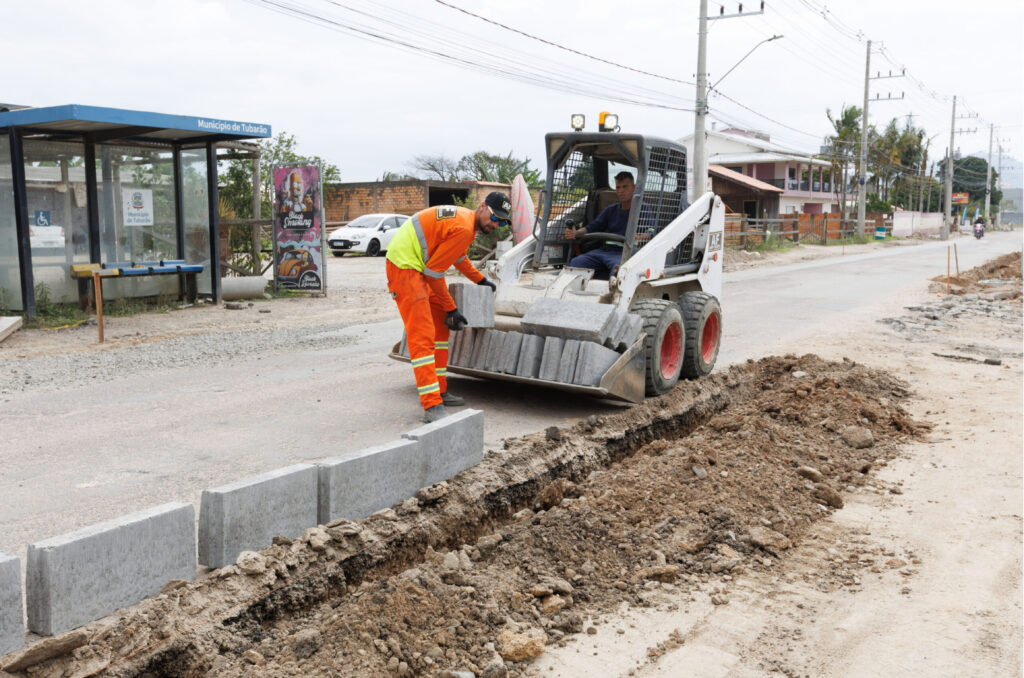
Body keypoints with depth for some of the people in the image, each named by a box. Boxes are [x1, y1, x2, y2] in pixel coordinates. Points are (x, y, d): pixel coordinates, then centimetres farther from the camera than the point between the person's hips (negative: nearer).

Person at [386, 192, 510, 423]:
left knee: (440, 328, 15)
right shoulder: (463, 229, -21)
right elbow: (433, 271, -18)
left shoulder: (465, 218, 11)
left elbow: (458, 257, 32)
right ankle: (432, 407, -20)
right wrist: (451, 309, -9)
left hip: (418, 267, 11)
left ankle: (439, 392, 24)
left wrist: (480, 279, 41)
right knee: (423, 335, -17)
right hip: (405, 266, -11)